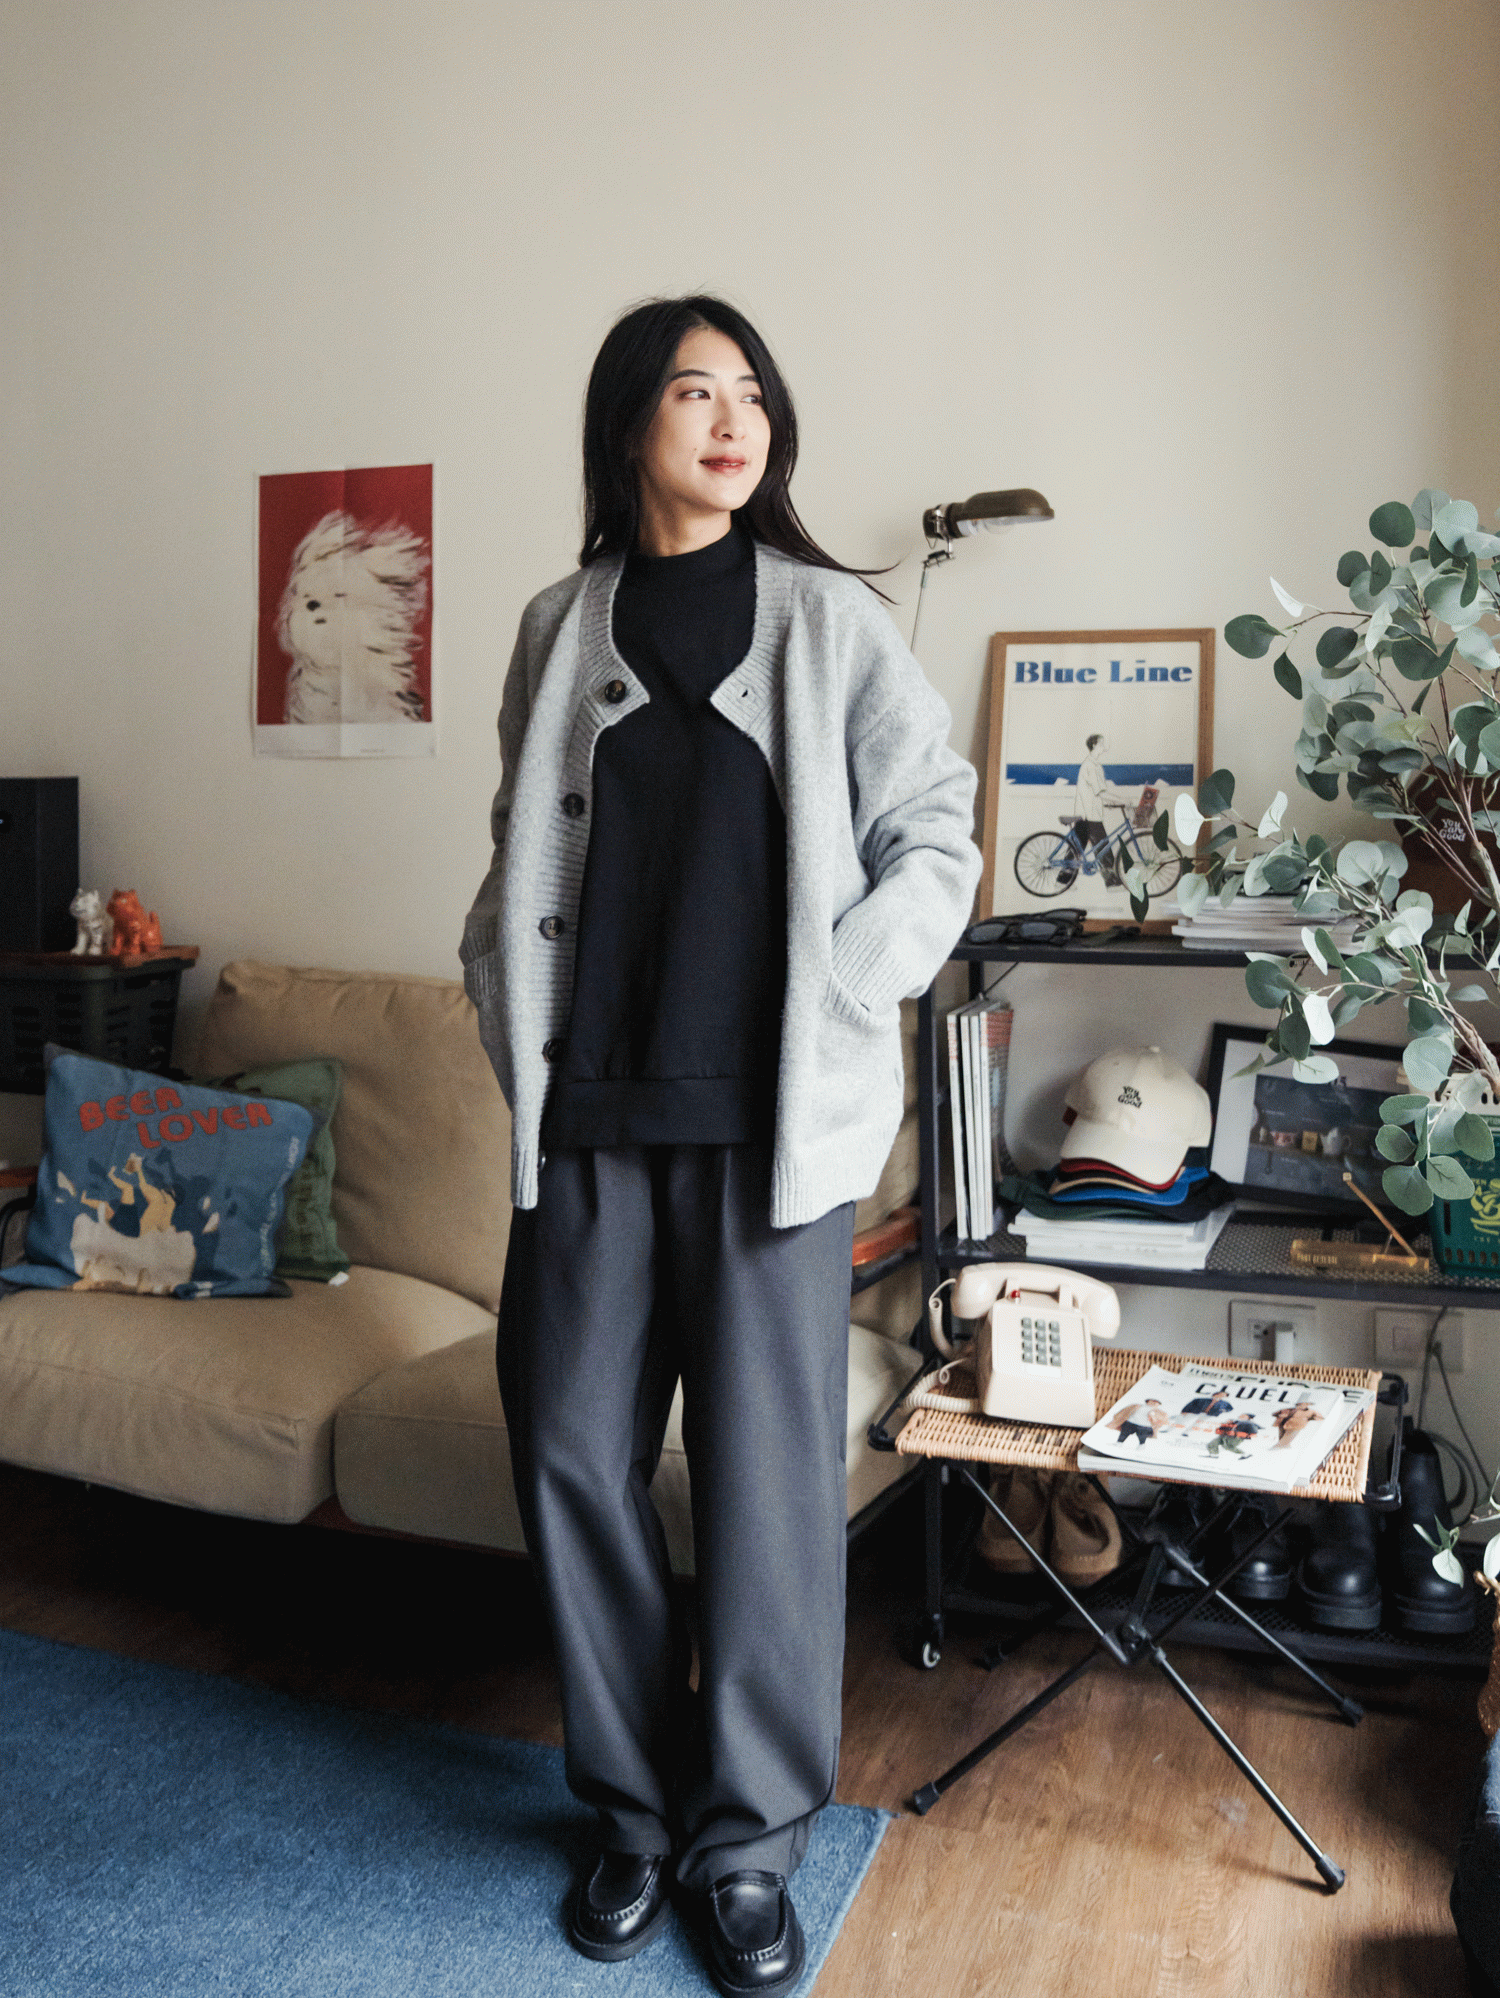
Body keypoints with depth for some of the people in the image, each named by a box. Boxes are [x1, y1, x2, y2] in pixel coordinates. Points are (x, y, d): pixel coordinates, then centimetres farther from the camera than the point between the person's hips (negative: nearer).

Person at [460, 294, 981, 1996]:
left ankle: (749, 1841, 22)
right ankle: (638, 1808, 28)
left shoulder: (829, 620, 3)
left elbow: (935, 834, 0)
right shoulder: (561, 627, 11)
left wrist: (837, 1002, -10)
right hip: (588, 1119, 3)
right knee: (574, 1456, 7)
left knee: (768, 1477, 2)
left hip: (772, 1122, -3)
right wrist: (515, 1026, 7)